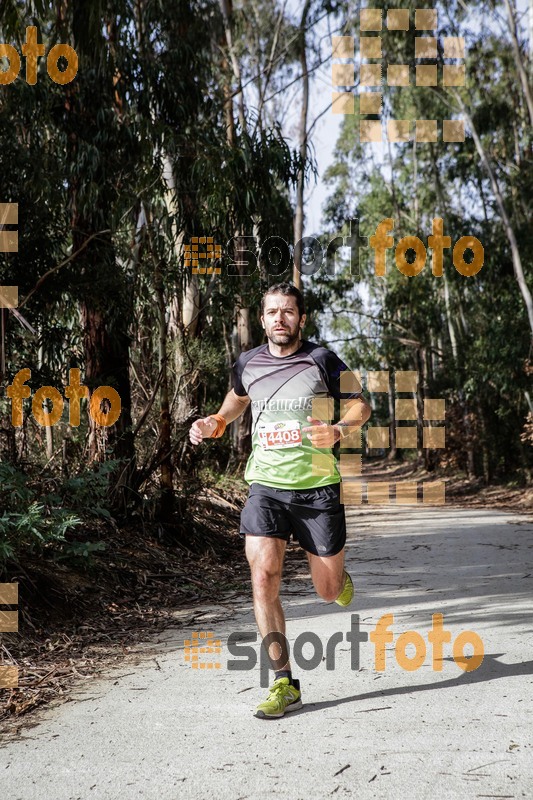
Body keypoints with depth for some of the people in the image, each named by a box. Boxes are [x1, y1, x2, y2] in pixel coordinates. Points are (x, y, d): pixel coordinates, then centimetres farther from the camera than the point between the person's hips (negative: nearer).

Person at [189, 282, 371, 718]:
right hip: (266, 486, 2)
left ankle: (338, 574, 47)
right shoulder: (247, 364, 6)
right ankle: (285, 684, -6)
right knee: (264, 576, -15)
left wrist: (337, 430, -16)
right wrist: (213, 423, 6)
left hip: (318, 487, -1)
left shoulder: (322, 360, -3)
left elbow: (361, 406, 5)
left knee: (329, 590, 6)